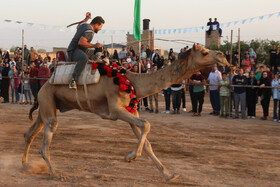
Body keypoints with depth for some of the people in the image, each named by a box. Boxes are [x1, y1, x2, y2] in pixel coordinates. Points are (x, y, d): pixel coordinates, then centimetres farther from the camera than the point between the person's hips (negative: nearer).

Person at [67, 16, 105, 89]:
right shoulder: (90, 31, -16)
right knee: (84, 58, -41)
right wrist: (94, 45, -24)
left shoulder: (84, 25, 15)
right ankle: (73, 80, -45)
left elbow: (78, 27, 40)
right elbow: (80, 42, -28)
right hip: (74, 51, -11)